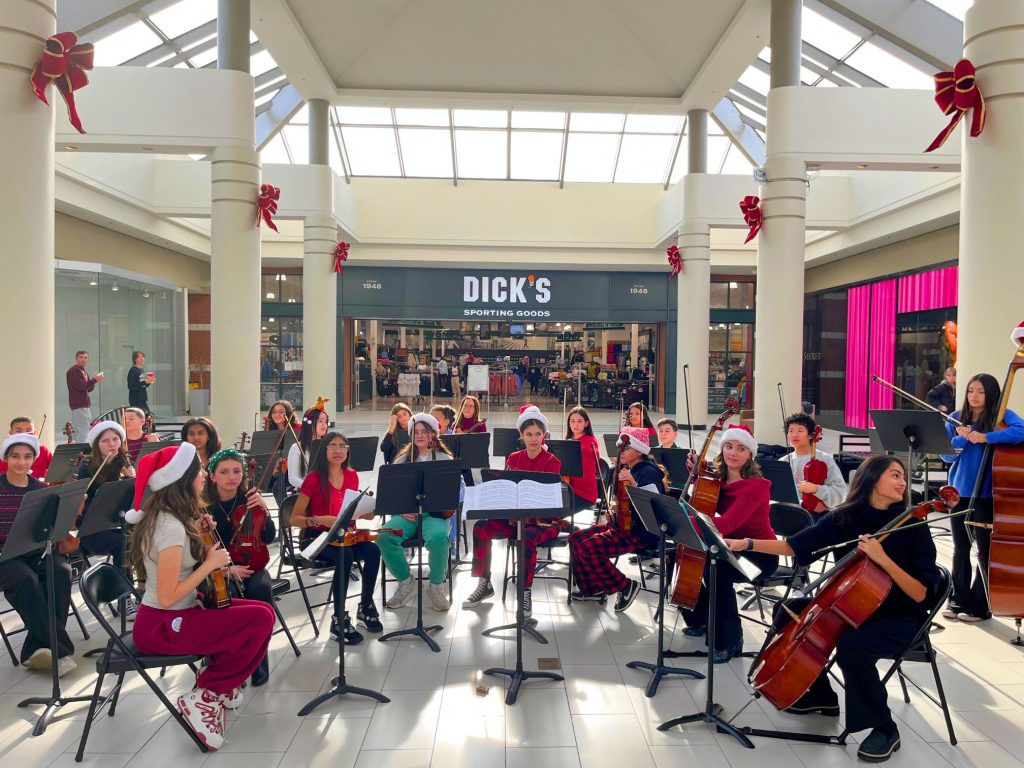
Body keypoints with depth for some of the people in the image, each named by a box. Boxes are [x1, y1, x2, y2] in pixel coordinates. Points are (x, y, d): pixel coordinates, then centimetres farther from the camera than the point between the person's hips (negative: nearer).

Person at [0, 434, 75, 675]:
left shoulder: (42, 489, 9)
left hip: (38, 551, 3)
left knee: (61, 571, -31)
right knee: (27, 579, -35)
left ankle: (37, 648, -25)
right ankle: (58, 649, -31)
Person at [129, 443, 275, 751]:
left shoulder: (164, 515, 3)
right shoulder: (171, 527, -25)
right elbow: (167, 597, -26)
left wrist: (199, 536, 0)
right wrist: (210, 563, -19)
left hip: (169, 617, 9)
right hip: (161, 627, -9)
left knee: (262, 610, 5)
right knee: (261, 620, -17)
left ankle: (219, 685, 12)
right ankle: (205, 696, -4)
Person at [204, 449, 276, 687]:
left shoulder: (249, 499, -1)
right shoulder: (203, 506, -8)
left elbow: (269, 538, -5)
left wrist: (264, 510, -21)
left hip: (250, 565, 2)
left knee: (262, 590, -30)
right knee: (229, 595, -34)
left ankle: (258, 659, -14)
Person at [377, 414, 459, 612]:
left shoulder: (445, 460, 10)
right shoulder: (403, 460, 16)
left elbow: (454, 492, 4)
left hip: (435, 513, -2)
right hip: (406, 513, 3)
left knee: (438, 538, -36)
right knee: (384, 537, -28)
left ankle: (436, 586, -9)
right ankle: (406, 582, -4)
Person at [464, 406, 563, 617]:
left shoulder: (552, 462, -7)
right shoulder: (513, 458, 6)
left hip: (544, 520, -4)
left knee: (528, 537, -37)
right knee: (481, 527, -19)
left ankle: (526, 592, -19)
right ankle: (484, 584, -4)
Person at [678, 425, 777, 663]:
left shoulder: (756, 486, -23)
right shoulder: (718, 479, -1)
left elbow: (726, 523, -37)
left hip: (759, 554, -8)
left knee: (716, 571, -33)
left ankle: (730, 640, -14)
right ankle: (701, 620, 19)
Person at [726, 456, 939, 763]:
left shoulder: (912, 528, -15)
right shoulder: (844, 518, -4)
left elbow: (921, 594, -19)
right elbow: (798, 545, -6)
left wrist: (883, 559, -33)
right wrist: (749, 544, -18)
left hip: (899, 618, -5)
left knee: (851, 646, -32)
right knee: (789, 612, -3)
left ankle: (885, 729, -6)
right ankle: (819, 697, 15)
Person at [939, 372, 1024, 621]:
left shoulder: (1001, 416, -4)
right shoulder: (956, 418, 7)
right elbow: (946, 455, 2)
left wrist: (985, 437, -28)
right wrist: (961, 438, -15)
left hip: (986, 494, -4)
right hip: (958, 492, 4)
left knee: (985, 550, 3)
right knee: (960, 549, 11)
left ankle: (980, 605, 14)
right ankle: (959, 600, 21)